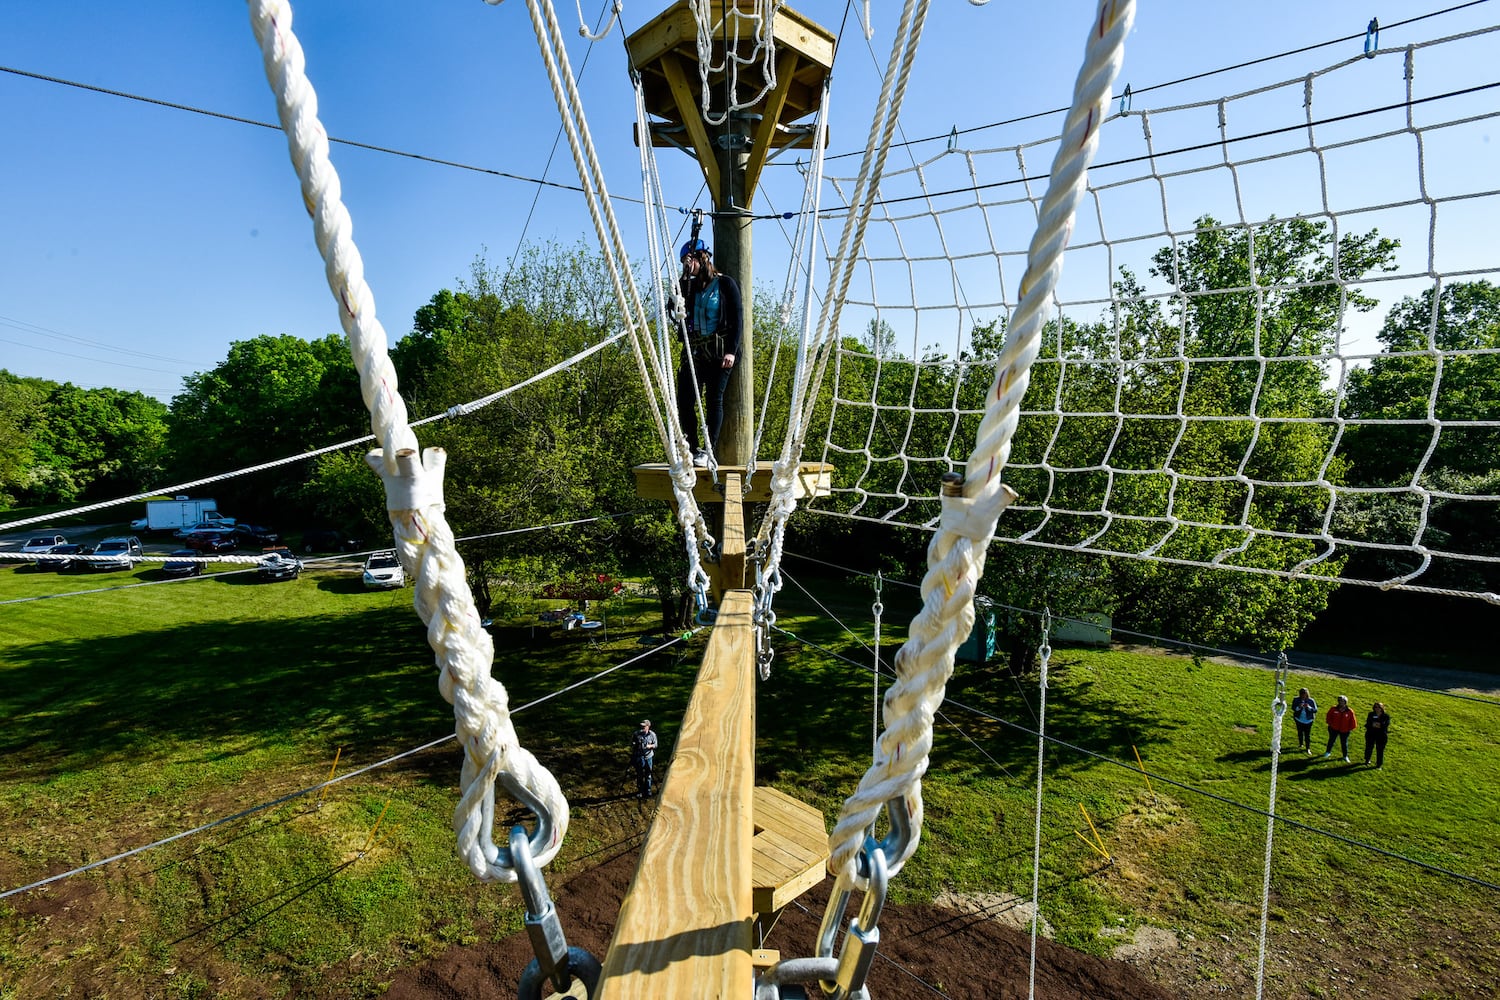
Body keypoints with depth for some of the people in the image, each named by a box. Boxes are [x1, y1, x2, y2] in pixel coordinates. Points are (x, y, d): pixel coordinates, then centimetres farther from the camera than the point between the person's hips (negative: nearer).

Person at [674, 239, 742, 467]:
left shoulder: (725, 284, 2)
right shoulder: (690, 286, 17)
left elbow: (736, 319, -3)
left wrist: (731, 351, -13)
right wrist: (685, 275, -3)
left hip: (719, 352, -5)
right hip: (693, 352, 5)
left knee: (714, 400, -6)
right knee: (684, 400, -4)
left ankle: (708, 451, -3)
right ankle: (693, 448, 6)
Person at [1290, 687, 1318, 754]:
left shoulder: (1311, 701, -10)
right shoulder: (1296, 700, -8)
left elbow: (1315, 710, -10)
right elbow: (1293, 708, -9)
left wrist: (1309, 707, -28)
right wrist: (1299, 707, -29)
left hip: (1308, 720, -1)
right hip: (1299, 719, 2)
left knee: (1307, 734, 0)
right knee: (1300, 732, 17)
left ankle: (1308, 748, 13)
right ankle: (1301, 744, 39)